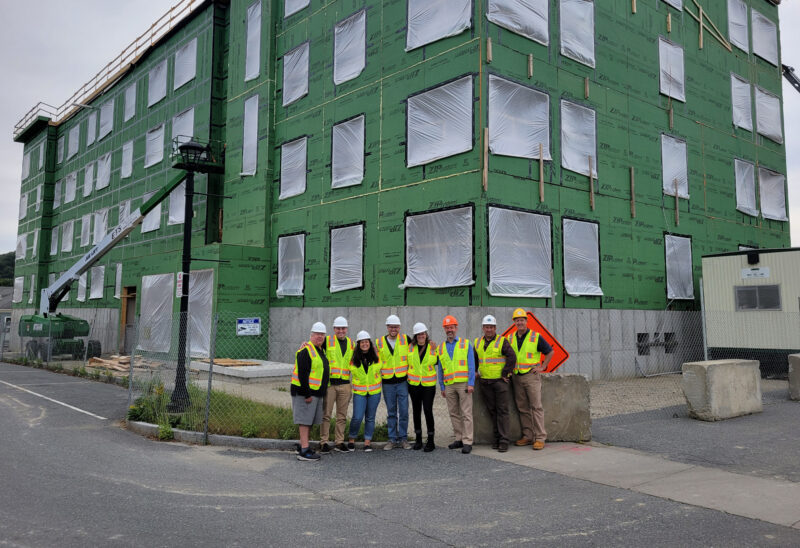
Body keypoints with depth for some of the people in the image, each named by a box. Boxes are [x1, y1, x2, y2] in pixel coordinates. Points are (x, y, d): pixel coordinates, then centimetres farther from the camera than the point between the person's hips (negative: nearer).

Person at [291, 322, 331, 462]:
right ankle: (304, 451, -7)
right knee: (305, 420, -8)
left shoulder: (319, 350, 16)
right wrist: (307, 394, -22)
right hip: (305, 391, -10)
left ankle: (304, 445, 23)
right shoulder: (306, 351, -15)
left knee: (309, 421, 14)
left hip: (316, 392, 10)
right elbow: (302, 374, -20)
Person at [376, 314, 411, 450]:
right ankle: (392, 439, 16)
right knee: (391, 412, 8)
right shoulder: (380, 342, 4)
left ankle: (403, 438, 12)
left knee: (404, 412, 0)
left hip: (402, 381, -1)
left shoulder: (405, 339, 0)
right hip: (387, 383, 1)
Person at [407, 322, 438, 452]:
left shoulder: (432, 347, -1)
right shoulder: (411, 347, 2)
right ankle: (418, 440, 22)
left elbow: (435, 362, 0)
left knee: (428, 411, -8)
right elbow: (407, 362, 11)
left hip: (429, 384, -2)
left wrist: (433, 351, -7)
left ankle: (430, 441, 3)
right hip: (414, 384, 2)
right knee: (416, 411, 9)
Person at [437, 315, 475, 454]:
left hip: (463, 384, -4)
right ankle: (458, 439, 18)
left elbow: (471, 364, -1)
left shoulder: (466, 343, 4)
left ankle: (467, 442, -4)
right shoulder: (441, 347, 13)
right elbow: (440, 369, 15)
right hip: (449, 385, 4)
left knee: (466, 414, -5)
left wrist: (471, 383, -9)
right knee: (454, 414, 8)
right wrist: (442, 387, 10)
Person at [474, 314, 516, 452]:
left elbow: (511, 357, -14)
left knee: (502, 411, -5)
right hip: (485, 382, 5)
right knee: (492, 410, 10)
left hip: (500, 381, -5)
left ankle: (504, 441, -4)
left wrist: (505, 374, -13)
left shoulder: (502, 341, -6)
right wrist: (475, 372, 15)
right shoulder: (478, 342, 10)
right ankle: (497, 437, 19)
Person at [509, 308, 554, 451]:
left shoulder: (536, 337, -3)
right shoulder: (511, 339, 10)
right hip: (517, 377, 5)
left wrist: (542, 367, -4)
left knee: (536, 407, -6)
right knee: (523, 408, 8)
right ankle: (528, 436, 15)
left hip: (531, 376, -5)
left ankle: (540, 438, -4)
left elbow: (550, 352, 3)